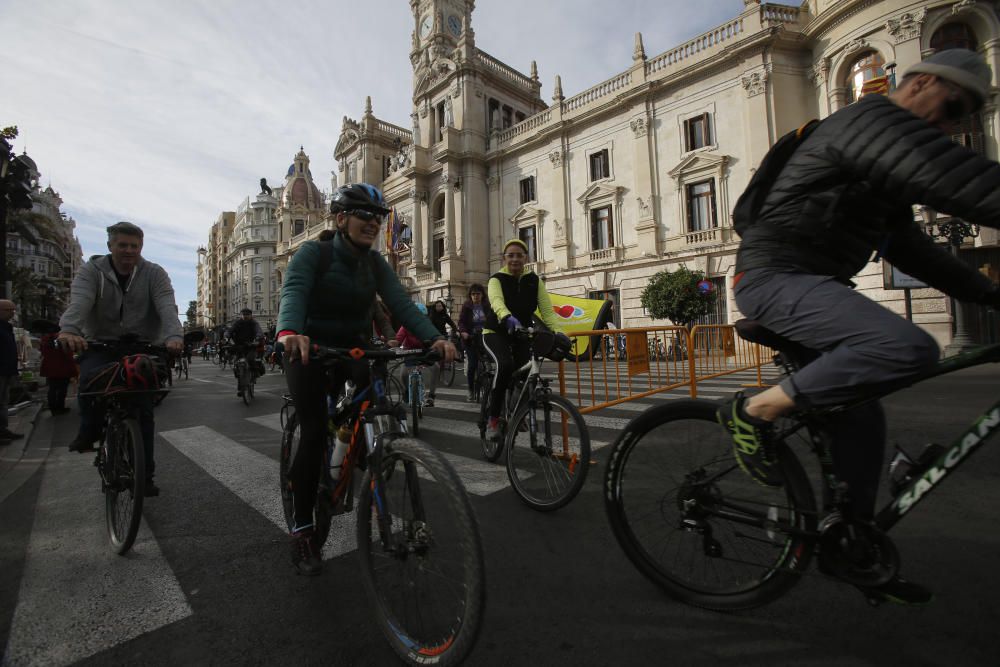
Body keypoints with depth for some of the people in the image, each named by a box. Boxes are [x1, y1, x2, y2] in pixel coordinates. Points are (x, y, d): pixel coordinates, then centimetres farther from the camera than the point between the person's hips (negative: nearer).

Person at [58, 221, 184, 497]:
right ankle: (89, 430, 0)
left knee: (144, 408, -2)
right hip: (100, 345, 0)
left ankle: (144, 475, 9)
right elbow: (79, 301, -20)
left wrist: (173, 335, -38)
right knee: (90, 379, -32)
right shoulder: (92, 271, 0)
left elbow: (167, 307, -18)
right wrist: (68, 329, -41)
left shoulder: (154, 274, -1)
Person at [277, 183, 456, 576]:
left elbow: (400, 302, -15)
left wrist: (434, 338, -31)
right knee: (314, 433, -13)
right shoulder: (313, 253, -13)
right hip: (309, 351, -4)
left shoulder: (375, 263, -1)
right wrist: (289, 332, -54)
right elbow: (293, 291, -32)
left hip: (354, 351, 4)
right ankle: (302, 530, 4)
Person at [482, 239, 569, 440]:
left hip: (522, 334, 3)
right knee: (505, 365, -32)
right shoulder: (496, 280, -11)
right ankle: (493, 418, -15)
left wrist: (557, 331, -32)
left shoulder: (534, 280, -1)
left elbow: (547, 308, -13)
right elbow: (497, 301, -34)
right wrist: (508, 318, -56)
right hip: (496, 332, -3)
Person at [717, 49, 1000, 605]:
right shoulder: (873, 118, -7)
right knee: (910, 349, -29)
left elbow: (912, 249, 25)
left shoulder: (885, 171, 25)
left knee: (861, 419, 10)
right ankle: (757, 410, -15)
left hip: (805, 286, 10)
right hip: (776, 279, -10)